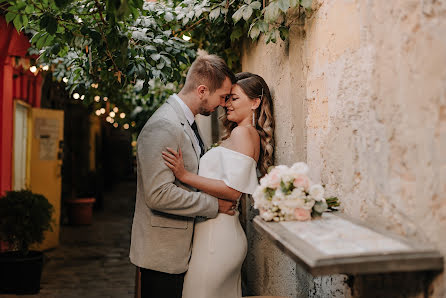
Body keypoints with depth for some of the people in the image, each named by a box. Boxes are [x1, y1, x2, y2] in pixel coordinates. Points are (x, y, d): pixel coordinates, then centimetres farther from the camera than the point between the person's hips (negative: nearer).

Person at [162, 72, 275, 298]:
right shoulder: (251, 134, 16)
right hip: (228, 235, 10)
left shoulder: (242, 132, -12)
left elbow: (233, 190, -21)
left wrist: (185, 175, -21)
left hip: (216, 236, -10)